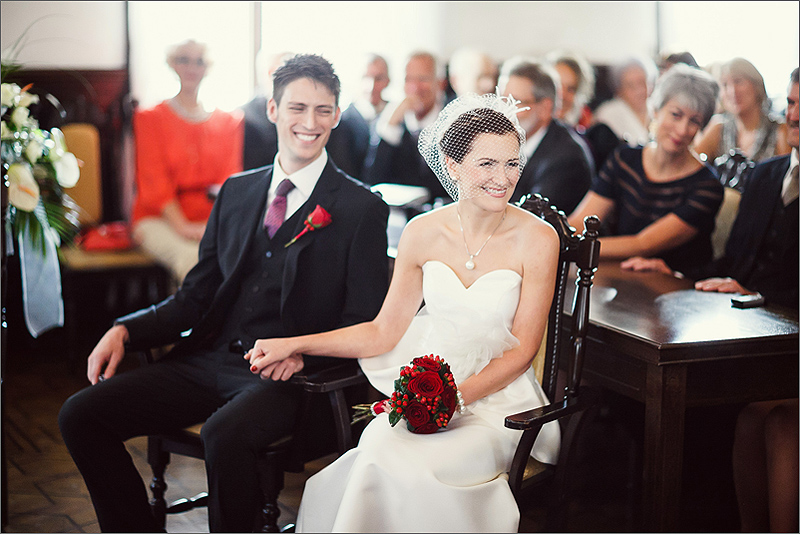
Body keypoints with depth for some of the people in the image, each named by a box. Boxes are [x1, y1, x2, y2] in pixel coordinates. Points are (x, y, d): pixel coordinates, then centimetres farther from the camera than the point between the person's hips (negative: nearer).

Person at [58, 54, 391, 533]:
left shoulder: (362, 208, 0)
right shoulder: (236, 192, 15)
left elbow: (366, 324, -4)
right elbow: (196, 296, 16)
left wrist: (303, 353, -22)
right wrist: (126, 329, 0)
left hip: (285, 374, -5)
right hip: (207, 362, 6)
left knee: (224, 433, -36)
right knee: (80, 414, -9)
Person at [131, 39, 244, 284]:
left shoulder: (229, 121, 18)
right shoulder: (150, 118, 10)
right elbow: (154, 181, 0)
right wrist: (182, 227, -15)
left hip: (212, 219, 2)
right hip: (160, 219, -2)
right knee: (191, 257, -36)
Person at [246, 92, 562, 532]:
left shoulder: (537, 239, -8)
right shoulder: (423, 232, 1)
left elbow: (522, 350, -5)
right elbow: (384, 332, 7)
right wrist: (293, 345, 1)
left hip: (496, 396, -3)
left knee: (410, 466, -31)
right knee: (381, 446, -31)